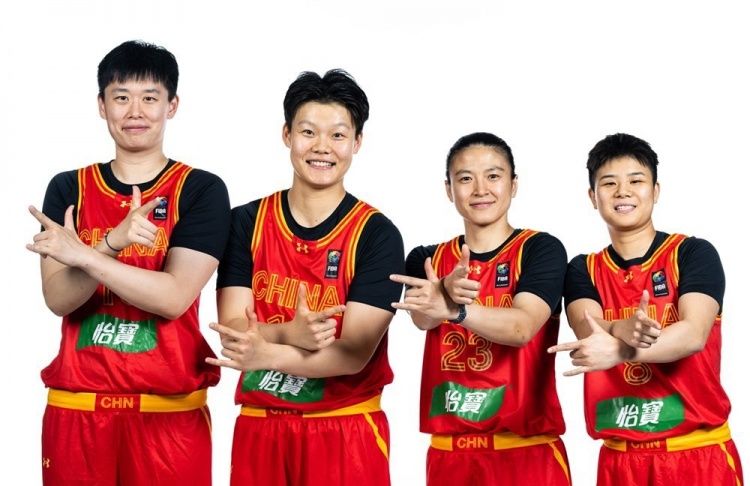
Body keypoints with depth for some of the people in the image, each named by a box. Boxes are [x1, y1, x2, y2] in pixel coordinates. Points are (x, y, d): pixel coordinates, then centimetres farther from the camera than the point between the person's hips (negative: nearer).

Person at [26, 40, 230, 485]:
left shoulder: (202, 191, -1)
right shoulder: (68, 190, 7)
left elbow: (174, 297, -12)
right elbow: (58, 298, -5)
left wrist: (83, 255, -18)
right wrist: (113, 243, -21)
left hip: (169, 410, -2)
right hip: (77, 406, 2)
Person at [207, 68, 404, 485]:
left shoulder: (377, 235, -8)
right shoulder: (246, 223, 1)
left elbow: (354, 353, -15)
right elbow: (233, 332, -6)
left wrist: (266, 354, -30)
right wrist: (289, 334, -26)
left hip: (346, 432, -2)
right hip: (260, 428, 2)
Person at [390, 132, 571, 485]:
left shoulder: (541, 249, -3)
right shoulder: (427, 259, 7)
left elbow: (523, 327, -19)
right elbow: (423, 318, -13)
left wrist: (452, 309, -36)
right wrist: (449, 292, -35)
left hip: (528, 447, -3)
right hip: (449, 450, 3)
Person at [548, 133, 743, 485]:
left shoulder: (693, 254, -2)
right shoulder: (582, 270, 7)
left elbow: (694, 334, -17)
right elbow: (589, 333, -12)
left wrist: (618, 351, -34)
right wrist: (625, 331, -35)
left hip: (699, 452, -2)